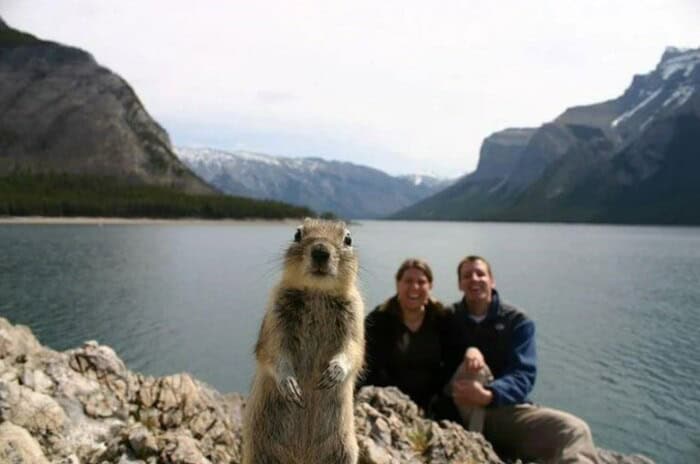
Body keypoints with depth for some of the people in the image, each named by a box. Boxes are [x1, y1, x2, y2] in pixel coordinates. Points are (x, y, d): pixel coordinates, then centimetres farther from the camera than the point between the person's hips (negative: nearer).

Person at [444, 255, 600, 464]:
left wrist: (488, 396, -28)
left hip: (505, 409, 0)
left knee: (573, 430, -26)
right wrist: (468, 351, -25)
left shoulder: (517, 322, 5)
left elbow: (523, 375, -8)